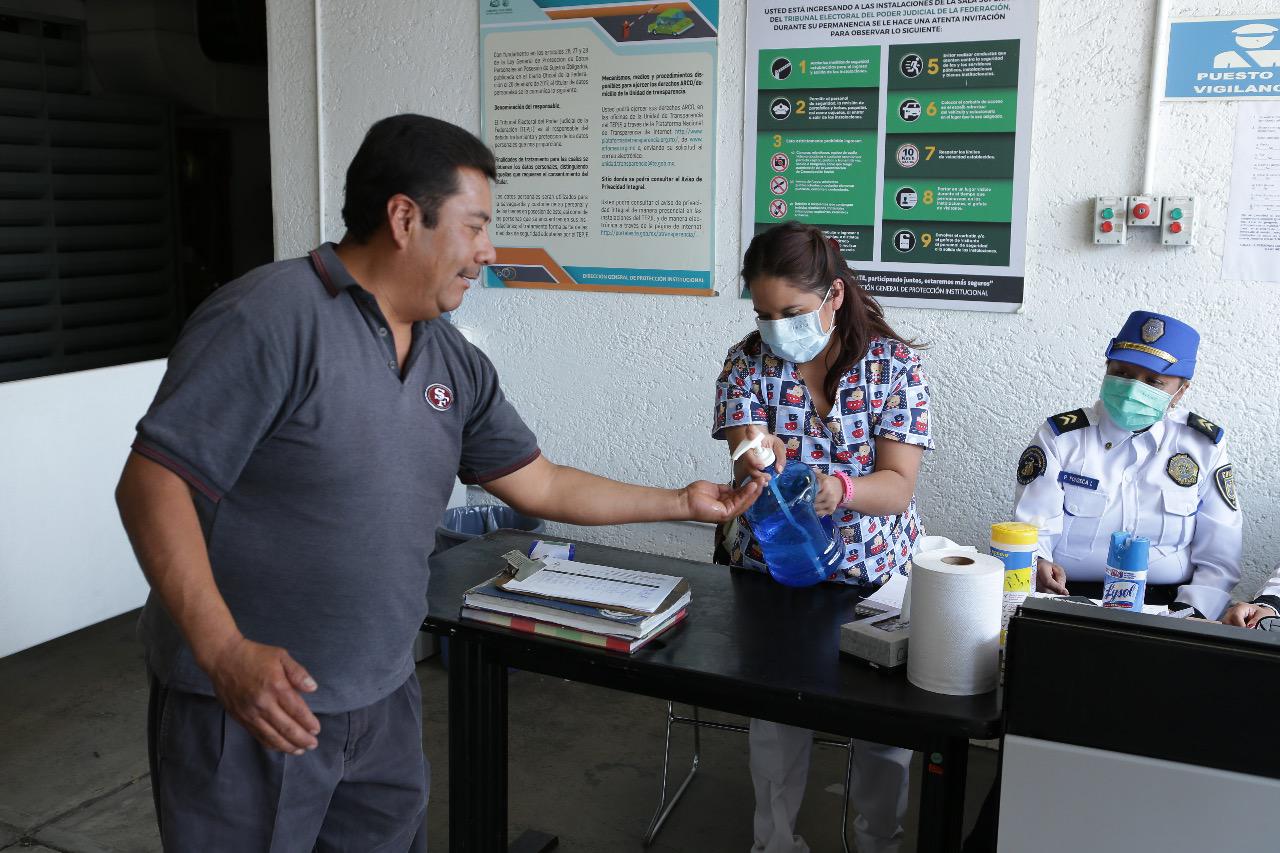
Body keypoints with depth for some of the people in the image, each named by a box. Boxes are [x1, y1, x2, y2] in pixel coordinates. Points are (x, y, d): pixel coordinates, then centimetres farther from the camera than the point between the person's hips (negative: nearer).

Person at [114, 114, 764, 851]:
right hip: (246, 707, -6)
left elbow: (538, 484, 13)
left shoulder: (455, 363, 5)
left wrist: (682, 502, 14)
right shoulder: (271, 318, -18)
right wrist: (223, 651, -27)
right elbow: (153, 483, -19)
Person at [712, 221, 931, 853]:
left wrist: (839, 489, -38)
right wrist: (755, 464, -40)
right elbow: (747, 465, -15)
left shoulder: (894, 363, -9)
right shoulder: (748, 362, -5)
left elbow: (898, 486, -16)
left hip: (873, 572, -1)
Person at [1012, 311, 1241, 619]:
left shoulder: (1205, 446, 6)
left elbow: (1219, 558, 6)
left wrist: (1190, 614, -12)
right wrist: (1038, 568, -30)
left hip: (1167, 604, 2)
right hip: (1067, 597, -2)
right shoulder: (1061, 437, 0)